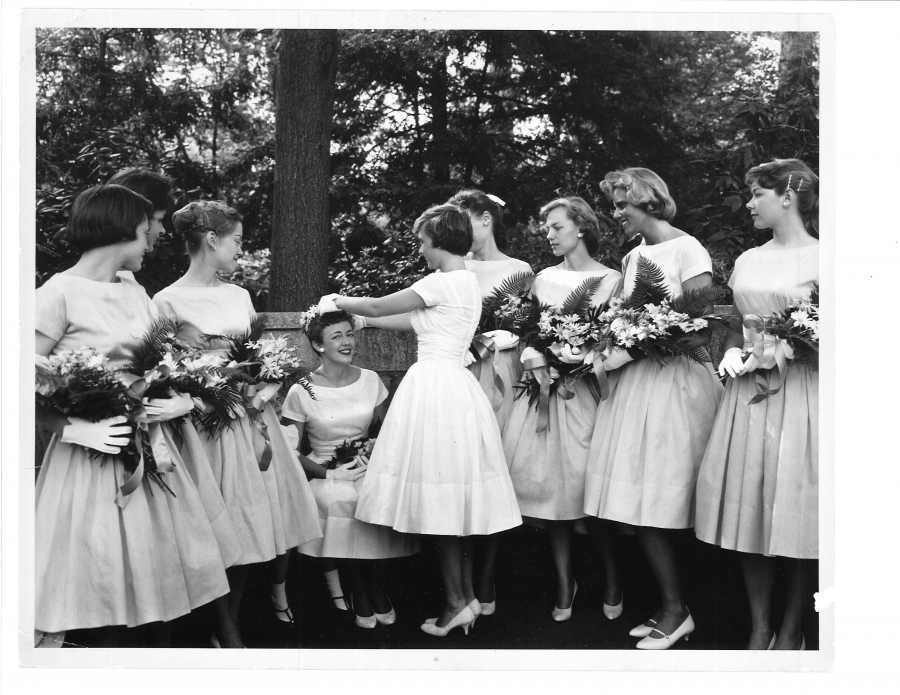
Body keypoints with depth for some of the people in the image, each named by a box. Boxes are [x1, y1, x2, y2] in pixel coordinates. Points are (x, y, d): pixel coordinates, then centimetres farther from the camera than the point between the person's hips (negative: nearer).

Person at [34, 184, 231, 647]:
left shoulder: (136, 293, 11)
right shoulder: (59, 293, -9)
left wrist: (183, 400, -3)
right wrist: (76, 428, -18)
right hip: (93, 455, -6)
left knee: (159, 573, 9)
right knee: (92, 593, -2)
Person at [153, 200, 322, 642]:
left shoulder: (239, 295, 9)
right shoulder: (168, 302, -9)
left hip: (254, 418, 6)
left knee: (280, 508, 9)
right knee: (231, 527, 1)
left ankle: (279, 592, 36)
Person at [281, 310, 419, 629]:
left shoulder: (370, 380, 3)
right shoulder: (301, 392, -7)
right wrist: (332, 474, -16)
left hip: (369, 468, 2)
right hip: (325, 474, -2)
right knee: (342, 501, -33)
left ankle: (372, 591, -5)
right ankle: (361, 591, -9)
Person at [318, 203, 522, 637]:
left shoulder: (445, 282, -12)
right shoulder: (466, 282, 16)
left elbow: (379, 306, -5)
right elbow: (413, 321, 21)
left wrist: (338, 302, 12)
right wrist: (357, 317, 24)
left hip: (435, 386, -9)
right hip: (451, 385, 9)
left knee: (440, 502, -4)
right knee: (453, 499, 11)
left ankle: (456, 602, 3)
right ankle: (467, 596, 17)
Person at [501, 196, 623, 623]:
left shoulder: (612, 280, 3)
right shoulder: (543, 279, 14)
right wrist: (541, 366, -2)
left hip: (590, 387, -3)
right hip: (545, 385, 3)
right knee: (550, 479, -1)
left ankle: (612, 582, 12)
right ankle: (564, 583, 9)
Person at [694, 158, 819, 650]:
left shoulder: (821, 259, -4)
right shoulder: (748, 261, 12)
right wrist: (732, 352, -1)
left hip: (801, 391, -5)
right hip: (749, 390, 5)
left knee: (795, 508, 1)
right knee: (749, 509, 6)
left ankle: (792, 631, 17)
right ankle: (759, 627, 18)